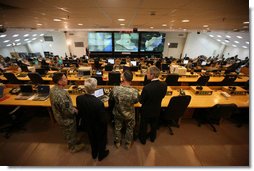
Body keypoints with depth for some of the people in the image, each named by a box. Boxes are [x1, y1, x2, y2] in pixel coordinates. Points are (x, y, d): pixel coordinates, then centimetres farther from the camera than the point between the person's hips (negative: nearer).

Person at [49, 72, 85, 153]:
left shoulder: (53, 89, -9)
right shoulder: (60, 95, -39)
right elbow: (68, 111, -31)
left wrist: (72, 107, 4)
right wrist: (75, 110, -12)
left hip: (59, 116, 8)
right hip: (66, 119, -8)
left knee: (67, 133, 31)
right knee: (71, 133, 20)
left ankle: (72, 143, 57)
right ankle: (73, 147, 46)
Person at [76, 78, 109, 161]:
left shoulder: (79, 98, -24)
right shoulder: (99, 103, -41)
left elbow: (79, 113, -5)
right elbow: (103, 120, -28)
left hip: (88, 125, 5)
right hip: (98, 127, -4)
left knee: (92, 139, 32)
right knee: (101, 140, 27)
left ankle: (94, 154, 60)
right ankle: (101, 155, 55)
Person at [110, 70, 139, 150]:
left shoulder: (115, 89, -30)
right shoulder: (134, 91, -33)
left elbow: (111, 98, -9)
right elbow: (136, 101, -11)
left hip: (118, 113, 1)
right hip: (129, 114, -1)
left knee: (117, 128, 29)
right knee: (129, 129, 28)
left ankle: (117, 142, 54)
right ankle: (128, 144, 52)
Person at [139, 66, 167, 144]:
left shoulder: (147, 88, -36)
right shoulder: (164, 85, -20)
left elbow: (141, 101, -21)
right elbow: (162, 96, -2)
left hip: (147, 111, -4)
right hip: (157, 110, 5)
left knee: (144, 125, 24)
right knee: (154, 125, 30)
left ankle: (143, 139, 48)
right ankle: (152, 137, 56)